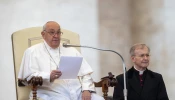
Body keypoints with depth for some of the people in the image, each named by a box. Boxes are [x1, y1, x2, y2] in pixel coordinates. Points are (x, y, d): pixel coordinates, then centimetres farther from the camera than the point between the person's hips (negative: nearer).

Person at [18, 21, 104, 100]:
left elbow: (85, 74, 19)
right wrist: (49, 76, -18)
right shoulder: (32, 52, 13)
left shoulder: (72, 51, 25)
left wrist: (86, 90, -2)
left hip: (78, 92, 4)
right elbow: (29, 77, 1)